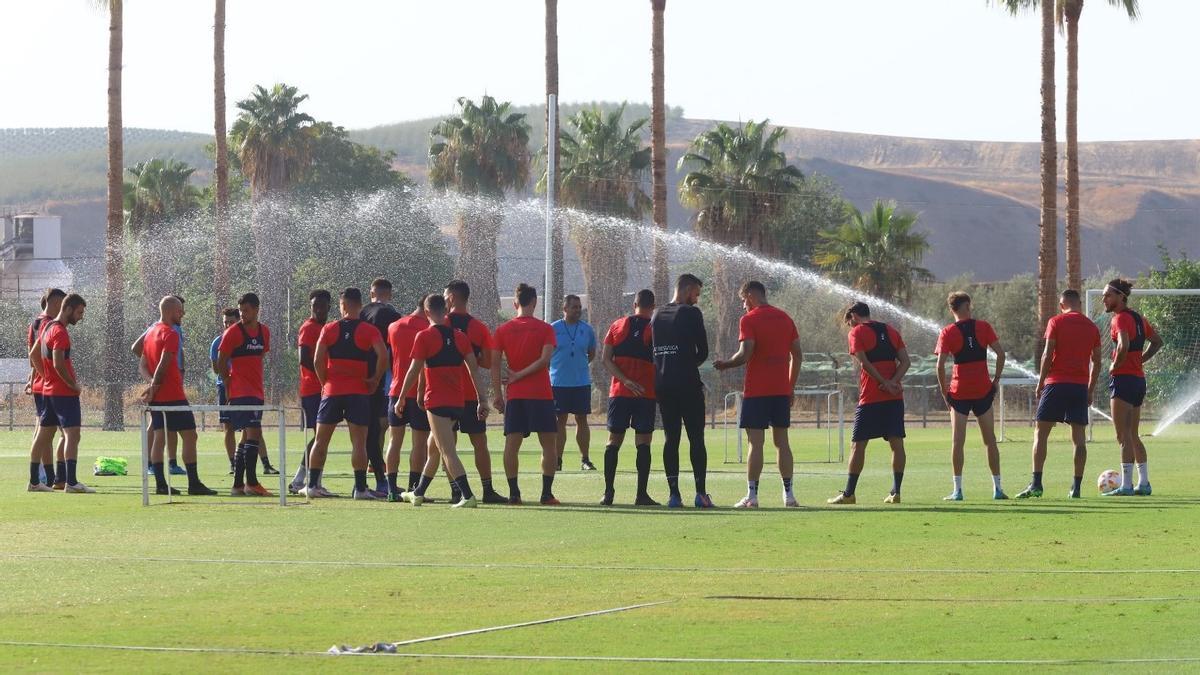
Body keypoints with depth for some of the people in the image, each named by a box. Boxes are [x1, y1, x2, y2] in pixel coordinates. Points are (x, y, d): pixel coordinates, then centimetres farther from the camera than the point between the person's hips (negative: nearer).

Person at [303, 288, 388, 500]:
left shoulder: (329, 329, 3)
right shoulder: (369, 331, -2)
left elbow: (317, 360, -4)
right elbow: (383, 356, -16)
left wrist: (325, 382, 9)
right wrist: (375, 379, -3)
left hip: (332, 390, 2)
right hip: (359, 391, -2)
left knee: (321, 440, 10)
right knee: (358, 441, -1)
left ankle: (313, 485, 9)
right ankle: (360, 488, -6)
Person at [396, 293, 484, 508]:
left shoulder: (425, 336, -8)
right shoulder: (460, 336, 7)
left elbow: (414, 371, -6)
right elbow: (474, 369, 6)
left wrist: (401, 400, 4)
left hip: (437, 401, -7)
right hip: (458, 401, 7)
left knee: (448, 451, -10)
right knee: (433, 448, 20)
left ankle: (467, 496, -22)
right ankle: (418, 493, 31)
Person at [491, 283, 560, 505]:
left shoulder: (503, 330, 5)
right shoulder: (545, 329, -1)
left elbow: (495, 363, 0)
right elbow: (545, 359, -13)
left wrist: (498, 393, 3)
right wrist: (520, 375, -7)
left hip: (514, 395, 2)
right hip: (541, 394, -2)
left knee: (512, 444, 4)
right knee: (548, 444, 4)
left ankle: (514, 493, -2)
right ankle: (547, 493, -1)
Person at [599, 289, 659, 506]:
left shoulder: (617, 326, 7)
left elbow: (605, 358, -1)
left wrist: (626, 380, -7)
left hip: (619, 391, 2)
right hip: (646, 394, -2)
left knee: (614, 441, 7)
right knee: (643, 443, 0)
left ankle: (608, 492, 2)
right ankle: (641, 494, -3)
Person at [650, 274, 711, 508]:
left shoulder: (657, 315, 13)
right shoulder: (691, 313, -6)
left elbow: (653, 350, 13)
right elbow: (703, 351, -4)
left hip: (662, 385, 5)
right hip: (687, 384, -5)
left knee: (670, 438, 7)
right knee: (696, 438, -1)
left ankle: (673, 493, 1)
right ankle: (701, 493, -5)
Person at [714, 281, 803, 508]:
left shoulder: (749, 320, -6)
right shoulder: (785, 318, 12)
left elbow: (745, 354, -16)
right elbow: (797, 356, 12)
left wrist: (725, 365, 1)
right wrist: (791, 387, 18)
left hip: (756, 391, -5)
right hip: (782, 390, 5)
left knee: (756, 442, -5)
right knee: (782, 441, 9)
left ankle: (752, 496, -7)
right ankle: (789, 494, 8)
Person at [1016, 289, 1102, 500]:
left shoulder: (1056, 322, -1)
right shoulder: (1091, 327, 11)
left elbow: (1048, 355, -7)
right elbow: (1096, 362, 13)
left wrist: (1040, 383, 1)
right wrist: (1091, 390, 20)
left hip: (1057, 382, -4)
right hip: (1081, 385, 4)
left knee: (1041, 434, 1)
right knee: (1079, 438, 4)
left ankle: (1036, 484, -8)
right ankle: (1076, 487, 0)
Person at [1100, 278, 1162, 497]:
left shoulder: (1120, 318, -13)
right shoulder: (1138, 318, 14)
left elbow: (1124, 345, -30)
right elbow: (1157, 342, 26)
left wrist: (1115, 366, -14)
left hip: (1123, 379, -9)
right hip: (1139, 379, 9)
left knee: (1123, 436, -7)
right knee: (1133, 435, 15)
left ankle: (1126, 485, -8)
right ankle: (1144, 483, 16)